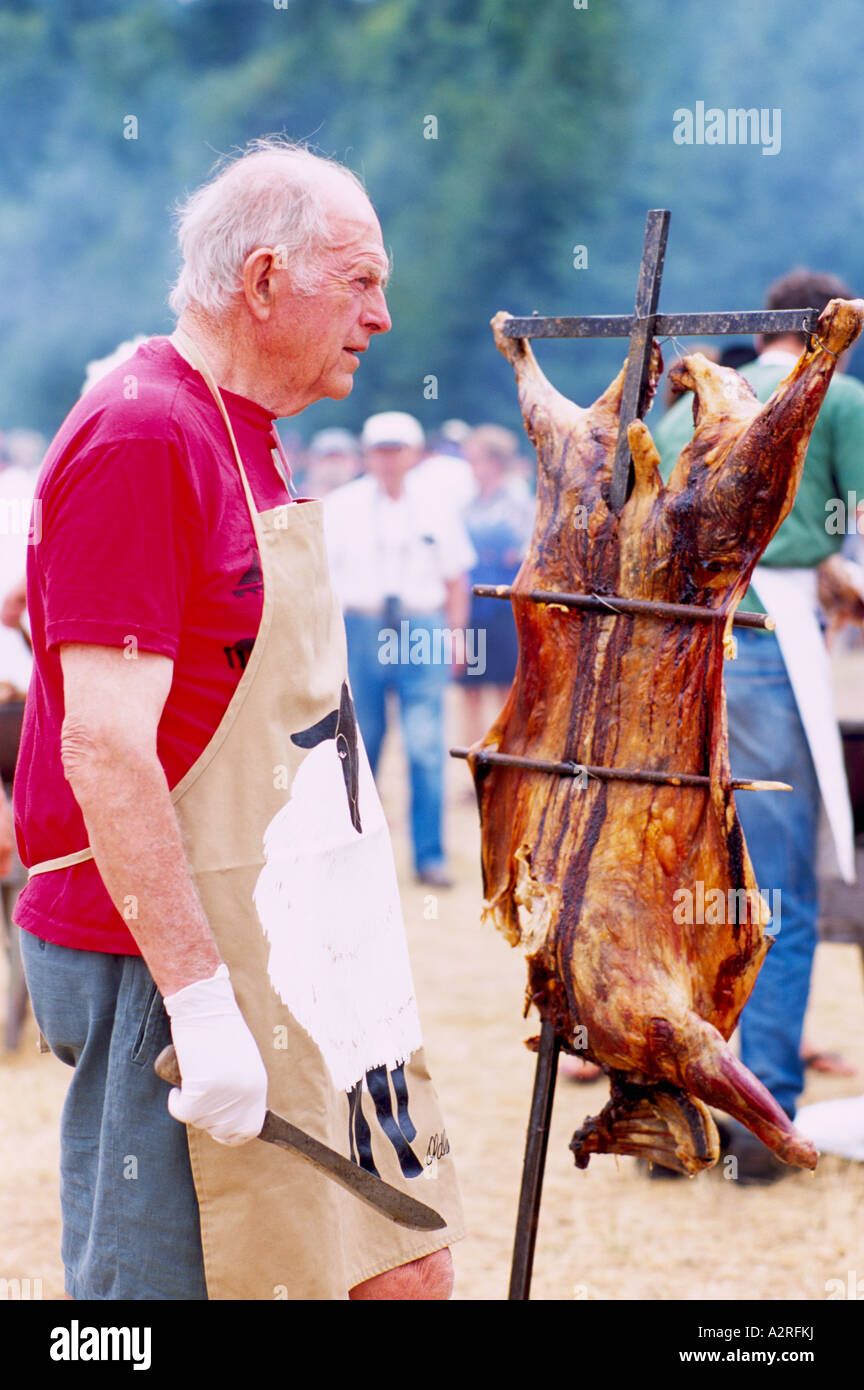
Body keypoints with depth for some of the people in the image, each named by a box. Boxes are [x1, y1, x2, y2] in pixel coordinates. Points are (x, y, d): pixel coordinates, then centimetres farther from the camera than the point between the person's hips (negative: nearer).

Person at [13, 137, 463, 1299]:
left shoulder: (240, 442, 16)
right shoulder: (140, 441, -16)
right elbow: (104, 743, -23)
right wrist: (200, 1000, -25)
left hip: (302, 960, 10)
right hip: (175, 962, -10)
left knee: (406, 1267, 10)